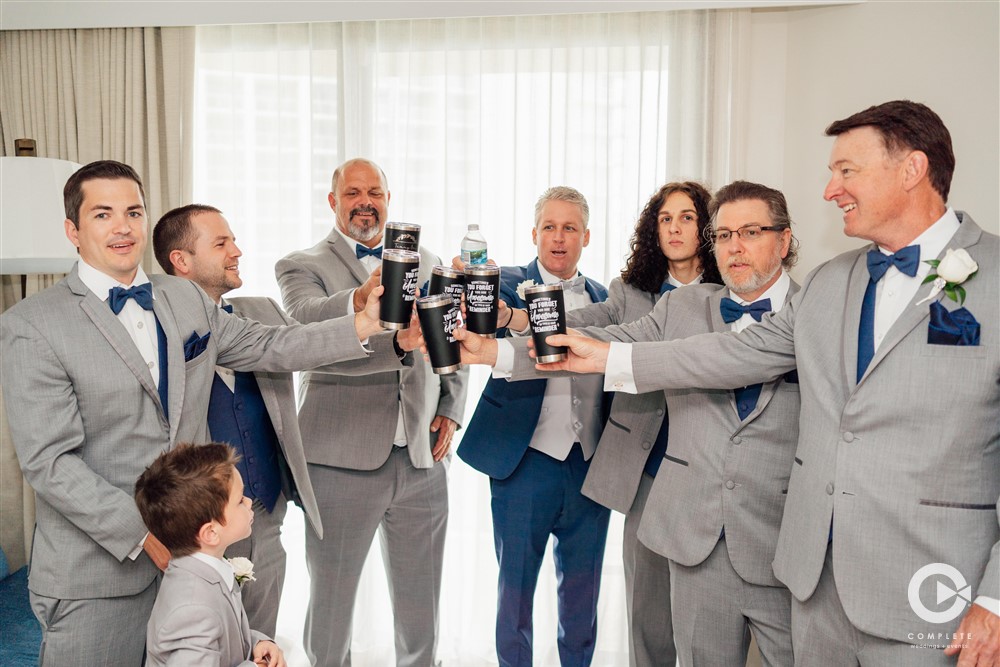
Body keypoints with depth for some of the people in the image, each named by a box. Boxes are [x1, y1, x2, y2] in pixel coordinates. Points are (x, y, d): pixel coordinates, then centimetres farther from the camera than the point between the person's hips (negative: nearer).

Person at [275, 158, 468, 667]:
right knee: (330, 600, 11)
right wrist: (360, 298, -42)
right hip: (342, 457, -3)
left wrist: (450, 409, 4)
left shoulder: (426, 262, 13)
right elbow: (305, 317, -22)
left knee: (420, 605, 15)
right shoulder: (302, 266, 1)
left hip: (422, 456, 3)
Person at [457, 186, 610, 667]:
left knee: (583, 591, 17)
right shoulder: (508, 283, -2)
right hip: (526, 463, -3)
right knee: (515, 589, 10)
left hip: (590, 466, 4)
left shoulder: (602, 297, 10)